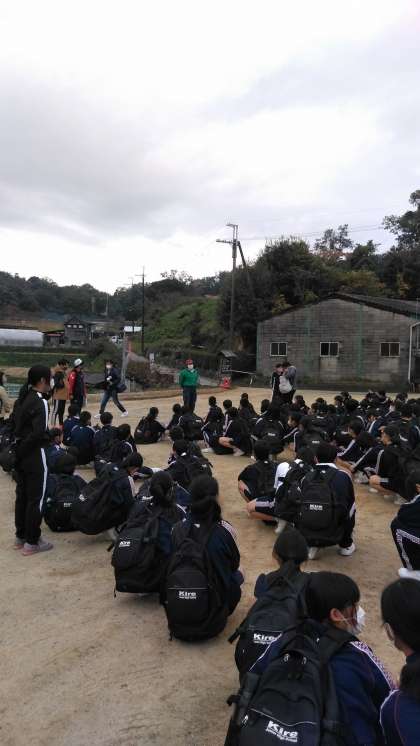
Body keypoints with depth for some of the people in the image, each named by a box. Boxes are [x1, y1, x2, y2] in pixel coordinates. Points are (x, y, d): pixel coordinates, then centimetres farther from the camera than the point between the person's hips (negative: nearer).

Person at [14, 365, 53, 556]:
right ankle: (32, 542, 9)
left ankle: (20, 537, 28)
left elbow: (17, 425, 13)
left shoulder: (22, 399, 8)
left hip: (21, 454, 9)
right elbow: (39, 433, -25)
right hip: (35, 456, -9)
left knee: (22, 495, 16)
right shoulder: (40, 402, -19)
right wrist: (53, 435, -7)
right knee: (35, 499, 1)